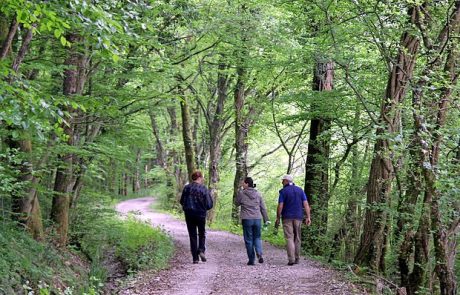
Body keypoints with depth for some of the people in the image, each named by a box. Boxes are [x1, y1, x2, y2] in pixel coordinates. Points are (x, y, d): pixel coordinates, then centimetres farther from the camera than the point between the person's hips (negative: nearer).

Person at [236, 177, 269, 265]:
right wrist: (266, 219, 13)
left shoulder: (241, 193, -4)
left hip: (247, 219, -3)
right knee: (257, 237, 14)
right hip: (257, 219, 3)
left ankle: (251, 259, 6)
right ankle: (259, 253, -10)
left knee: (248, 239, 6)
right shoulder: (258, 194, 6)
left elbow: (237, 203, 11)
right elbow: (263, 208, 8)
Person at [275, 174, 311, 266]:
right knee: (297, 238, 13)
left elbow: (280, 206, -10)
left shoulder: (283, 191, -4)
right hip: (298, 217, 4)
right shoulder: (300, 190, 8)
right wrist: (308, 217, 0)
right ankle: (297, 259, 17)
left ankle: (291, 259, -13)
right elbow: (306, 204, 0)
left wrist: (277, 219, -3)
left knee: (289, 238, -4)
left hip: (287, 218, -4)